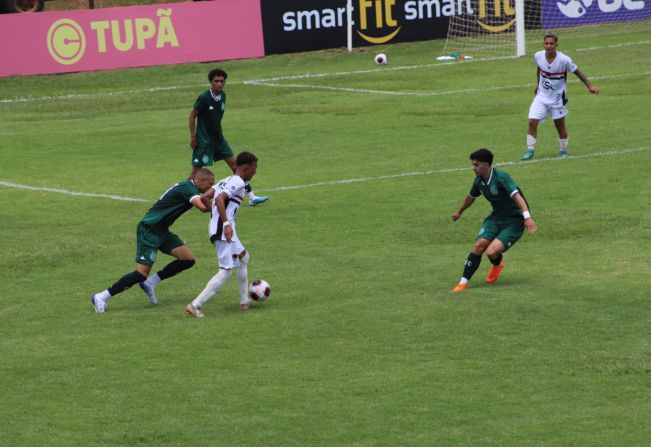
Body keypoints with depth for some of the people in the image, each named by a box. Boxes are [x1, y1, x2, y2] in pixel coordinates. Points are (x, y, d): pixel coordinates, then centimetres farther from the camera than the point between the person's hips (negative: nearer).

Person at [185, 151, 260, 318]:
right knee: (226, 271, -9)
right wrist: (226, 224, -31)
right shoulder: (238, 183, -11)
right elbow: (220, 199, -26)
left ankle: (244, 301, 32)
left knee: (243, 257, 26)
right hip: (223, 230, -10)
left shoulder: (226, 180, 16)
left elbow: (204, 197, 13)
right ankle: (195, 305, -12)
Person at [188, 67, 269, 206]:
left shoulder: (222, 95, 3)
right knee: (197, 169, -7)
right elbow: (192, 116, -11)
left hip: (218, 138, 7)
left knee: (234, 164, 5)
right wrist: (193, 136, -13)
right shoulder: (204, 98, -17)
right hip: (204, 139, -7)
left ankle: (251, 197, 8)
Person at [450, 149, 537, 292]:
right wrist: (459, 212, 42)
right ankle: (463, 283, -8)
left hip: (515, 220, -7)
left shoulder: (501, 177, -22)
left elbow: (517, 196, -33)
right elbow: (471, 197, 25)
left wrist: (527, 216, -48)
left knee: (491, 252, -20)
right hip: (496, 217, 7)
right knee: (479, 244, -16)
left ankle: (497, 265, 19)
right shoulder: (479, 181, 3)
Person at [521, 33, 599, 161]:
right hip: (541, 96, 2)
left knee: (560, 125, 9)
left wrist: (589, 86, -13)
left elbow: (577, 72, -9)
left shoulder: (564, 60, -21)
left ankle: (563, 151, 29)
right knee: (532, 122, -10)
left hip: (557, 98, -2)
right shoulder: (538, 56, -10)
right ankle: (530, 151, 1)